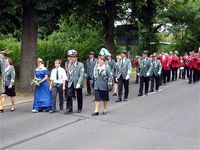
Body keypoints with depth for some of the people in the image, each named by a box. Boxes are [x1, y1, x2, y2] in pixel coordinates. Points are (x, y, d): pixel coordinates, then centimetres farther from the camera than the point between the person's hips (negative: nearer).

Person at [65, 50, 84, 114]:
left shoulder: (80, 65, -7)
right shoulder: (70, 65, 5)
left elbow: (82, 75, -13)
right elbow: (68, 74, 12)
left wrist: (78, 83, -19)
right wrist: (68, 80, 5)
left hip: (77, 84, -3)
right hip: (71, 84, 3)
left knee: (79, 97, 10)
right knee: (69, 96, -8)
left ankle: (79, 109, 26)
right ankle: (69, 109, -2)